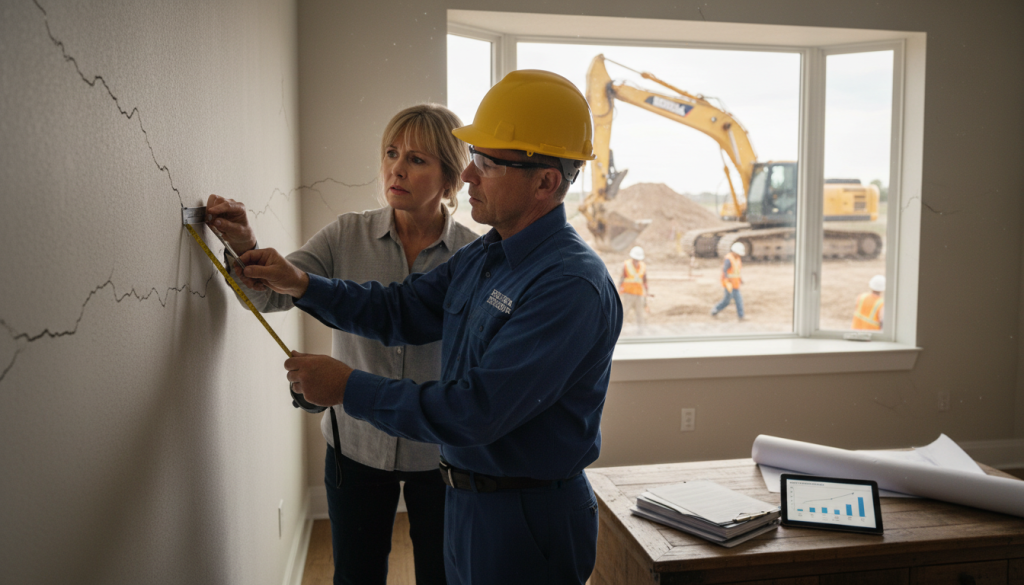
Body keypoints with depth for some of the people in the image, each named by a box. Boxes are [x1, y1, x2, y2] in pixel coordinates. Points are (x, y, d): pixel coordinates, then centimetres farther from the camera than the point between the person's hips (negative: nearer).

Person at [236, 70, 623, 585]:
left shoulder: (570, 286, -27)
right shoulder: (481, 257, 3)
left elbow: (474, 412, -30)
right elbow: (401, 311, 11)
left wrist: (350, 388, -22)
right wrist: (301, 285, 1)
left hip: (529, 522, -8)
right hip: (468, 501, 8)